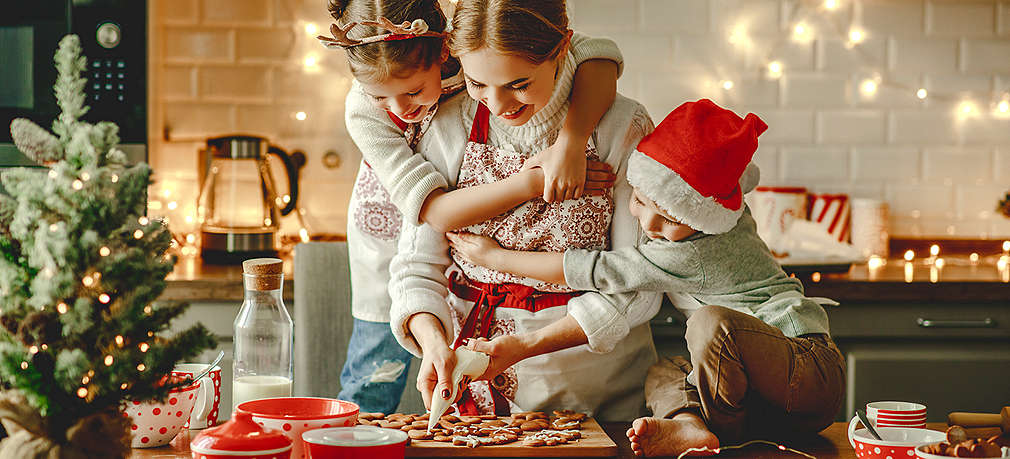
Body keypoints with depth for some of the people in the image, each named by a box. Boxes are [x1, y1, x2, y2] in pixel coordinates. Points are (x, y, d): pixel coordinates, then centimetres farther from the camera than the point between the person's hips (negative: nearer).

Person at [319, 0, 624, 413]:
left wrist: (569, 143, -54)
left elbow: (601, 57, -38)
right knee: (374, 380, 8)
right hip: (392, 233, -1)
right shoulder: (363, 112, -31)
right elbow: (435, 212, -38)